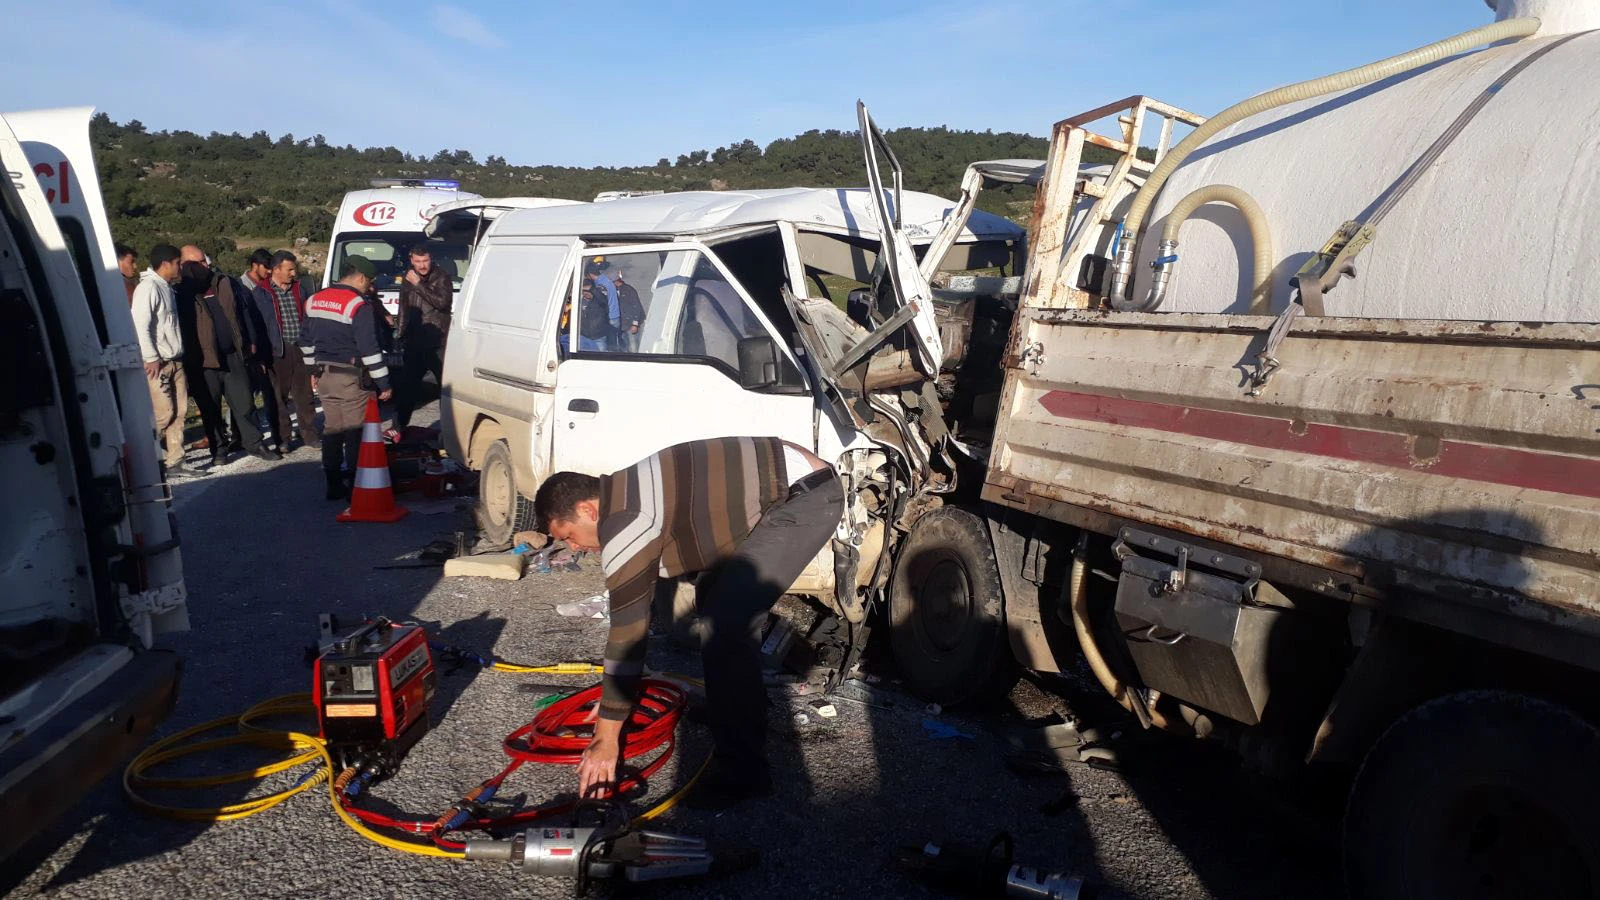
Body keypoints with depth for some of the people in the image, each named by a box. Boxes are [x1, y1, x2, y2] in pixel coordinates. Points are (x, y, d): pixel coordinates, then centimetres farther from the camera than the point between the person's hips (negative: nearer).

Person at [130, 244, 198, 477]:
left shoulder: (166, 288, 17)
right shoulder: (148, 287, -11)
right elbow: (140, 325, -18)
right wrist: (151, 358, -19)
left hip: (175, 361, 9)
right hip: (158, 362, -9)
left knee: (179, 411, 6)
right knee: (164, 413, -10)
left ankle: (175, 463, 11)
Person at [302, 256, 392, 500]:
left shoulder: (314, 300, 10)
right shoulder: (359, 306, -15)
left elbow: (307, 341, 19)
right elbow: (369, 349, -19)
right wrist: (383, 383, -14)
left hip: (324, 377, 8)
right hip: (351, 379, -8)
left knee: (332, 429, 15)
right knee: (356, 433, -1)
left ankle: (334, 486, 20)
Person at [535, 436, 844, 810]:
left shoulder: (626, 522, -17)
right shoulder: (625, 496, 13)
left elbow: (627, 630, -13)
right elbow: (632, 610, 23)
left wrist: (607, 737, -5)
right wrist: (612, 698, 28)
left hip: (806, 497, -11)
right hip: (800, 482, 11)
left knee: (725, 623, -16)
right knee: (715, 598, 21)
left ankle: (742, 772, -7)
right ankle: (740, 706, 36)